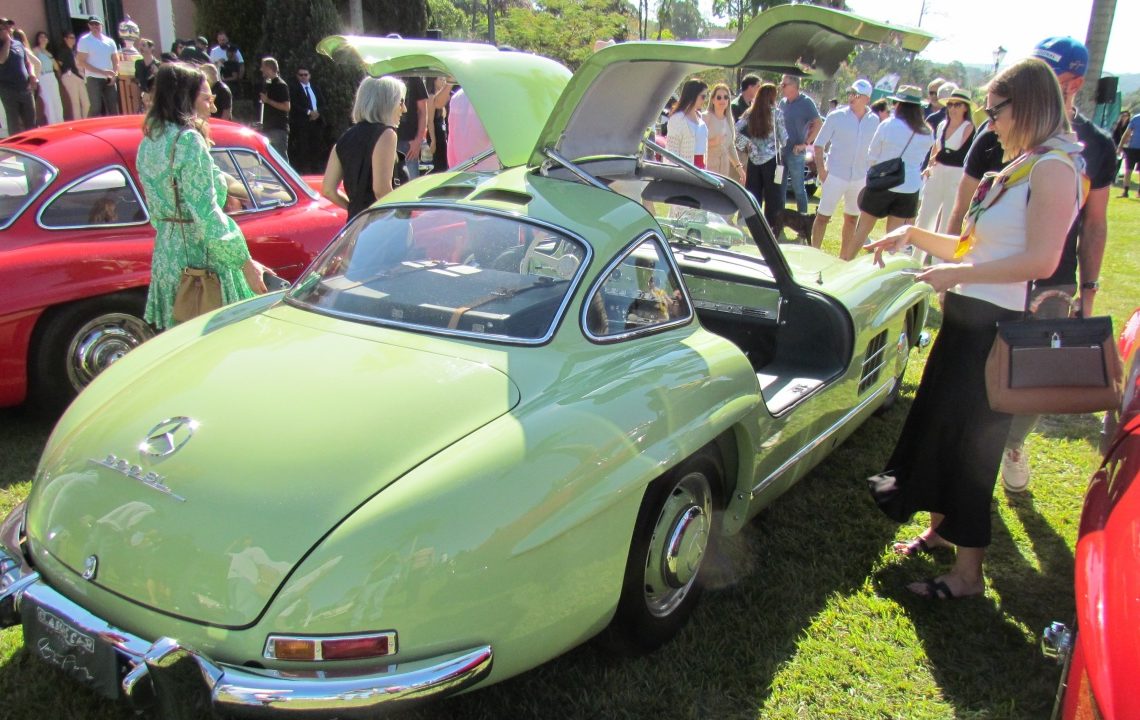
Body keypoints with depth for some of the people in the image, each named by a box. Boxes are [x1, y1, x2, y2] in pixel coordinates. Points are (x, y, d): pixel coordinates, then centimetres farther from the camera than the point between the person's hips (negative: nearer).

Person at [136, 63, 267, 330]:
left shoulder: (149, 142, 10)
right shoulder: (188, 140, -15)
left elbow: (155, 211, 16)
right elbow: (207, 213, -19)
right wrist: (246, 264, -17)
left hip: (165, 254, 9)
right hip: (200, 255, -9)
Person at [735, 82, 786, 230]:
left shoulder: (750, 114, 3)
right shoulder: (776, 113, -6)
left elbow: (735, 130, -4)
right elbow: (784, 139, -4)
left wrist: (746, 145, 3)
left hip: (754, 158, 4)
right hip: (771, 159, -4)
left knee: (753, 196, 10)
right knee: (773, 196, 3)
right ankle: (771, 227, 3)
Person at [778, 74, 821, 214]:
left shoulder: (806, 102, -9)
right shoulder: (783, 102, 10)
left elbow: (818, 124, -13)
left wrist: (806, 143, -16)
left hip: (795, 153, -6)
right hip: (780, 151, 6)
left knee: (798, 189, 0)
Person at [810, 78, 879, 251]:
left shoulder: (874, 121, 1)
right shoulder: (836, 117, -7)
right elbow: (819, 144, -4)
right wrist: (821, 169, -13)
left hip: (860, 177, 4)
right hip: (835, 175, -4)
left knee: (852, 218, 13)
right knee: (823, 216, -2)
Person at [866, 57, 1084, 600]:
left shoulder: (1053, 167, -13)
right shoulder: (1018, 169, 16)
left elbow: (1041, 260, -23)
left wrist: (956, 275, -20)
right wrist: (913, 235, 8)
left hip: (998, 329, -9)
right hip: (969, 319, 9)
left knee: (969, 442, -2)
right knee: (937, 423, 18)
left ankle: (968, 572, 12)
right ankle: (941, 528, 38)